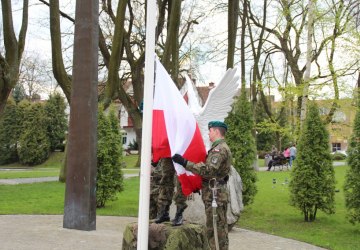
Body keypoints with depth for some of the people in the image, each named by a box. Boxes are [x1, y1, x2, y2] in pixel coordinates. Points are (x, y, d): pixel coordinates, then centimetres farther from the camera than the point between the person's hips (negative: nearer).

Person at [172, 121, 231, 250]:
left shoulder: (220, 149, -16)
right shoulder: (219, 148, 18)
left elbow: (208, 170, -27)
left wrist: (184, 163, -28)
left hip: (215, 194, -11)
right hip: (215, 193, 11)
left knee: (216, 229, -7)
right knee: (218, 229, 15)